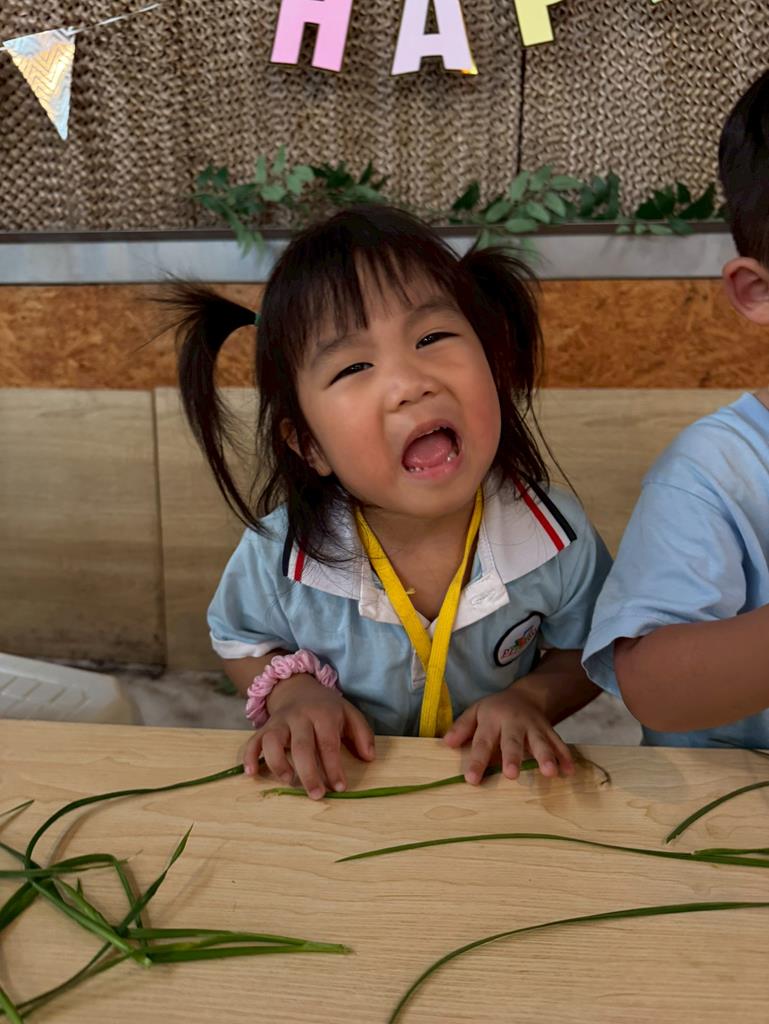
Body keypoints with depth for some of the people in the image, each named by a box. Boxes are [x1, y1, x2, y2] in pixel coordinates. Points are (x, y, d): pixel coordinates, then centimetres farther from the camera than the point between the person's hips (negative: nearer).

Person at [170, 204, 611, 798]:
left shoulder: (557, 538, -19)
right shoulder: (280, 556, -20)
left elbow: (588, 652, 0)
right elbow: (238, 639, 1)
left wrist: (530, 698, -19)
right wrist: (292, 691, -18)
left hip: (498, 791, 1)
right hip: (338, 792, 0)